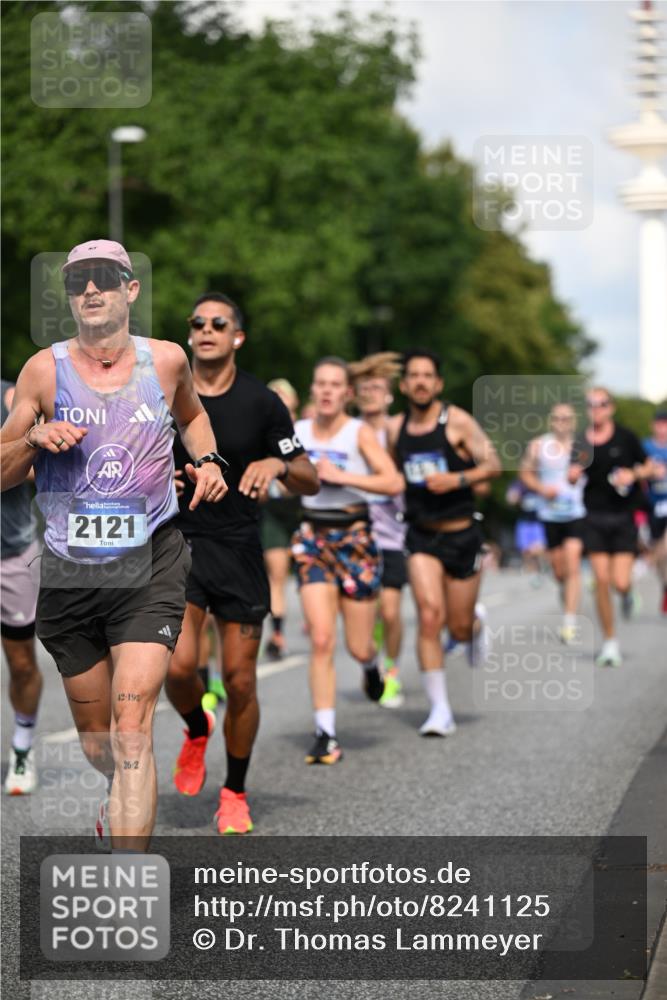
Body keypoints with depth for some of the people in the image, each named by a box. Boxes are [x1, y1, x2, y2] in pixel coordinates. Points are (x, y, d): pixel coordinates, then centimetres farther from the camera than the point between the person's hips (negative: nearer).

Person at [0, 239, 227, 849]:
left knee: (132, 726, -16)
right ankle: (123, 798, 49)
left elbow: (193, 414, 28)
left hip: (151, 568, -1)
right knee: (95, 736, 14)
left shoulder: (166, 360, 4)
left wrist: (207, 460, 9)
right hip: (69, 572, 2)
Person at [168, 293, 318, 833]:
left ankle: (235, 794, 21)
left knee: (240, 682, 1)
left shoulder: (262, 401, -3)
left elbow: (311, 482, 1)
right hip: (178, 541, 0)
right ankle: (197, 731, 20)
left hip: (240, 550, 0)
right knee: (178, 667, -16)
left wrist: (278, 464, -20)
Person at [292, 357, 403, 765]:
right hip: (314, 539, 2)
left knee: (358, 647, 4)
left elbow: (394, 482, -19)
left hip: (355, 538, -2)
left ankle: (372, 665, 43)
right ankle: (327, 735, -7)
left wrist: (341, 475, -23)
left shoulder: (360, 432, -7)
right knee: (321, 640, -11)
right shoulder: (298, 431, 3)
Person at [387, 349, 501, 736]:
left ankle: (478, 628, 46)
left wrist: (457, 479, -26)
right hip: (421, 536, 2)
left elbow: (493, 464, -12)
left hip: (462, 534, -2)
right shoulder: (395, 428, 4)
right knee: (429, 615, -16)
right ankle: (440, 710, -9)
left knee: (460, 627, 5)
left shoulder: (457, 421, -8)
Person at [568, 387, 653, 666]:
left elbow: (647, 466, 8)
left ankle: (627, 592, 30)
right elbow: (573, 478, 6)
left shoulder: (626, 438, -2)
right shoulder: (581, 443, 3)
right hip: (595, 520, 1)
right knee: (601, 581, -4)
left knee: (620, 582, -10)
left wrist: (633, 474, -12)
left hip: (623, 518, -1)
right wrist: (573, 473, -17)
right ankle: (609, 642, 8)